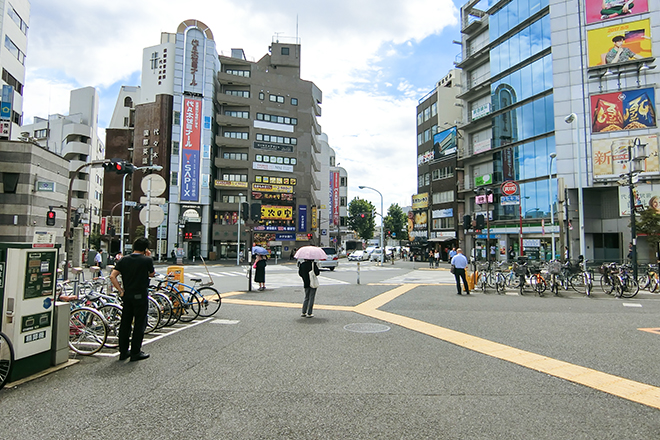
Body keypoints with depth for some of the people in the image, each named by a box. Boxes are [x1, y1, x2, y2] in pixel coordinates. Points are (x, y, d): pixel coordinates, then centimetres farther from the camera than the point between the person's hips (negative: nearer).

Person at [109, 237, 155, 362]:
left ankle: (123, 352, 21)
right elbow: (152, 274, 7)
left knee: (125, 323, 13)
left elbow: (112, 276, -4)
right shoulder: (147, 260, -10)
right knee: (139, 324, 5)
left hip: (127, 295, 5)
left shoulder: (123, 260, 3)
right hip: (141, 296, -5)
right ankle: (135, 353, 9)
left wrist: (120, 290, 0)